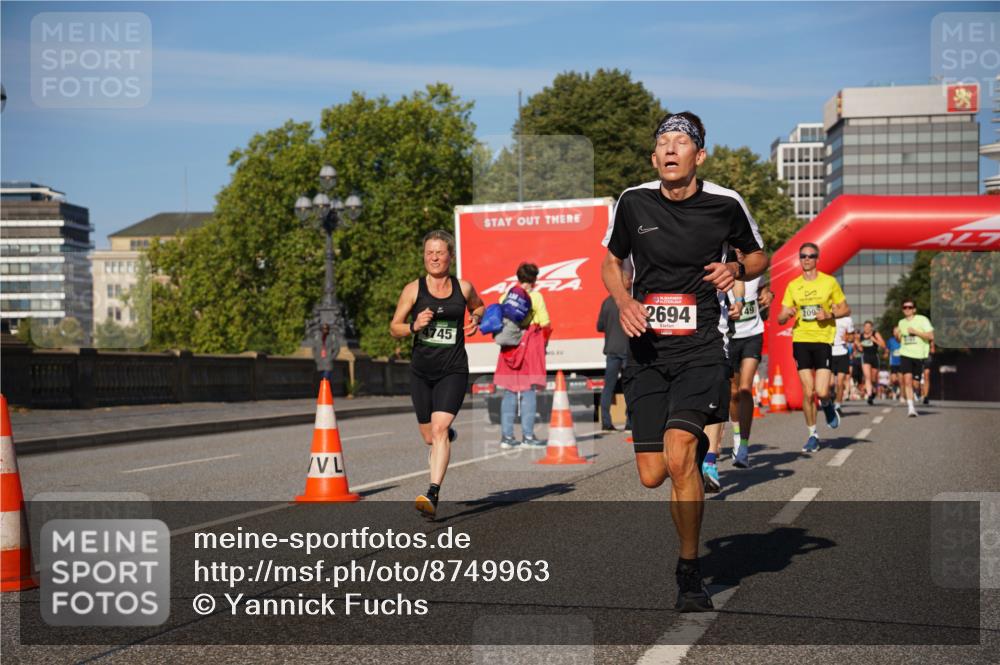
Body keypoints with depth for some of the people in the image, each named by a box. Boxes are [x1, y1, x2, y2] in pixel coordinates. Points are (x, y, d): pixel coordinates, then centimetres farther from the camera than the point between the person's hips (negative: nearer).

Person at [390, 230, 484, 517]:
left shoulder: (463, 288, 2)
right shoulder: (413, 289, -1)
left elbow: (478, 306, 24)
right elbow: (394, 328, 4)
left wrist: (475, 319, 2)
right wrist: (414, 326, -16)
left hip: (453, 370, -2)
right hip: (421, 371, 2)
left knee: (439, 429, -19)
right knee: (430, 437, 12)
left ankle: (433, 494, -22)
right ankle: (449, 435, 50)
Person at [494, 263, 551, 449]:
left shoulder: (505, 296, 8)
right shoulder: (535, 296, -2)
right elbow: (545, 324, -3)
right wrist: (543, 342, 12)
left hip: (508, 347, 4)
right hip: (530, 345, -4)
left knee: (508, 392, 7)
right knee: (528, 391, -1)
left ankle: (506, 436, 5)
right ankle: (528, 435, -4)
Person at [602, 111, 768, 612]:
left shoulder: (725, 204, -1)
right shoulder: (633, 202, 2)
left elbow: (758, 256, 16)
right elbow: (611, 263, 17)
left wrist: (737, 269, -7)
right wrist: (623, 302, -3)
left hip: (702, 348, -3)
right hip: (647, 350, 3)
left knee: (678, 459, -22)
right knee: (651, 476, 0)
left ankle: (690, 574, -4)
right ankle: (697, 449, 39)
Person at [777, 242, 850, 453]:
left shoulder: (829, 282, 3)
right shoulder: (793, 285, 8)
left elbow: (845, 309, 9)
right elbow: (781, 319, 9)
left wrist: (829, 314, -10)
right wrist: (786, 314, -14)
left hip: (823, 340, -2)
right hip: (801, 340, 2)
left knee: (821, 392, -11)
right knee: (807, 392, -2)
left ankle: (827, 405, 26)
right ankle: (812, 435, 13)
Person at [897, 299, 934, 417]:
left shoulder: (922, 320, -1)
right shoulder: (901, 322, 14)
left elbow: (931, 336, -7)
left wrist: (915, 332, -14)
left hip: (919, 355, -2)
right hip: (905, 354, 2)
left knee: (915, 383, 6)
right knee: (907, 380, -17)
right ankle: (910, 407, -20)